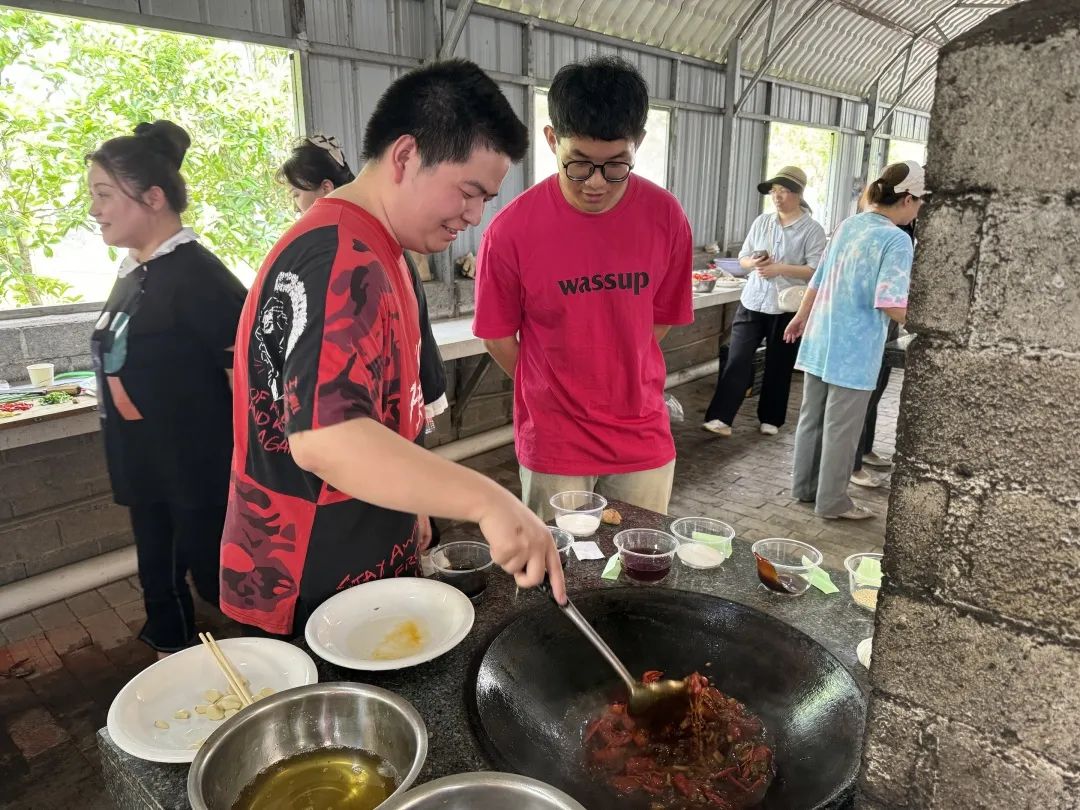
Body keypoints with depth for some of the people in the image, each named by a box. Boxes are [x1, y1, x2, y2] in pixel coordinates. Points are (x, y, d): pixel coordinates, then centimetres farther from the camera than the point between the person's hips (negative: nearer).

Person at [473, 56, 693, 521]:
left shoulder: (665, 217, -7)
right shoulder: (511, 229, -15)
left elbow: (663, 318, 6)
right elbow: (498, 337, -3)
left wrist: (617, 384, 6)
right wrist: (553, 395, 6)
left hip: (643, 436, 3)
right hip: (553, 445, -2)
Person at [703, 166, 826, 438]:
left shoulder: (812, 230, -5)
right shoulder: (762, 222, 8)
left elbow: (816, 271, -11)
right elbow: (743, 257, 13)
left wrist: (780, 268, -20)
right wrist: (754, 263, -10)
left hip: (786, 308, -3)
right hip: (752, 302, 3)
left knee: (778, 366, 8)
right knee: (737, 360, -4)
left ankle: (770, 419, 23)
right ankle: (720, 417, -4)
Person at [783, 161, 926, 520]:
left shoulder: (849, 225, 8)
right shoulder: (897, 240, -14)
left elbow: (819, 279, 17)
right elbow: (890, 305, -22)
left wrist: (801, 317, 29)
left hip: (820, 341, 8)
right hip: (854, 350, -7)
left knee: (812, 418, 16)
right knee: (841, 429, 4)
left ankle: (805, 486, 30)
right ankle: (832, 501, 17)